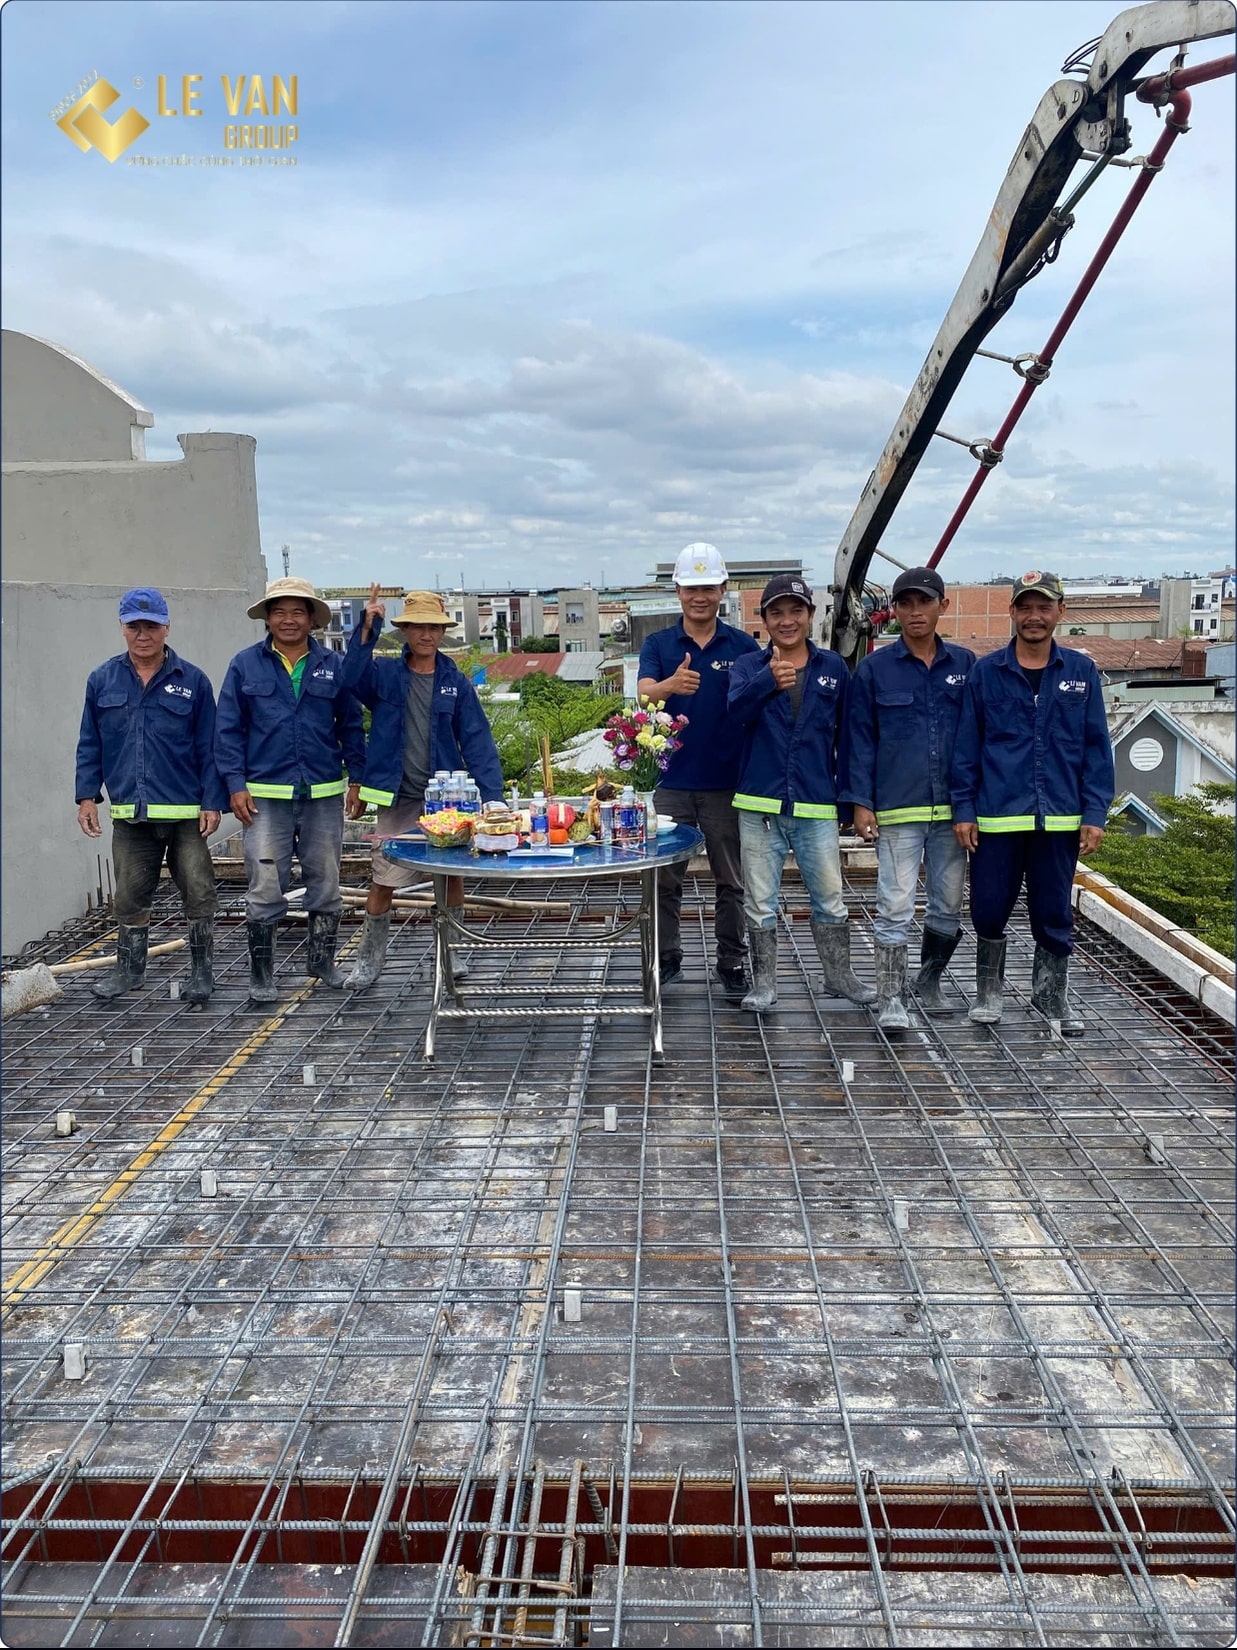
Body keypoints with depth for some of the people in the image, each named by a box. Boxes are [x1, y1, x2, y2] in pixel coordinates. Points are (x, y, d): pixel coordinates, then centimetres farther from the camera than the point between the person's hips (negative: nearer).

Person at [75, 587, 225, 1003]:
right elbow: (89, 745, 11)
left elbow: (208, 748, 0)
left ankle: (202, 972, 14)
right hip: (129, 814, 2)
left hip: (186, 813, -2)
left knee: (199, 893, 0)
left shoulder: (193, 681, 0)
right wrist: (87, 795, 3)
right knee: (130, 897, 12)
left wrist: (213, 803, -6)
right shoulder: (102, 681, 7)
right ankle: (129, 970, 27)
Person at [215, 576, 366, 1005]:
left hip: (324, 795, 2)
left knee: (326, 884, 10)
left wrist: (357, 779, 3)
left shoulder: (332, 665, 7)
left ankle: (323, 961, 27)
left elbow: (351, 726, 10)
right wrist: (236, 785, -4)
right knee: (265, 889, -2)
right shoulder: (246, 665, 4)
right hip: (266, 796, -2)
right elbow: (228, 729, 4)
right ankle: (261, 976, 9)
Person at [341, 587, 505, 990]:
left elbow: (477, 741, -2)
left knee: (452, 878, 8)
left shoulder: (456, 682, 2)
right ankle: (369, 959, 18)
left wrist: (492, 797, -10)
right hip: (398, 801, -1)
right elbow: (352, 677, -21)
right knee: (382, 884, 2)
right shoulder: (385, 674, 1)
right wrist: (367, 629, -31)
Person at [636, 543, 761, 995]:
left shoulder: (743, 646, 2)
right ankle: (666, 959, 20)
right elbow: (644, 694, -15)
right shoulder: (658, 645, 2)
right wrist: (671, 684, -38)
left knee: (731, 881, 8)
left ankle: (732, 963, 19)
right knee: (665, 879, 7)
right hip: (671, 780, 0)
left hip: (727, 782, 0)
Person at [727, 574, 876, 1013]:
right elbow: (736, 707, -21)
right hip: (759, 805, -1)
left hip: (817, 806, 1)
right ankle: (764, 982, 20)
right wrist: (768, 680, -40)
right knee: (759, 902, 7)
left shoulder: (833, 668, 5)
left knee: (830, 898, 10)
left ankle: (839, 975, 27)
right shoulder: (748, 666, 0)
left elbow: (845, 736, 10)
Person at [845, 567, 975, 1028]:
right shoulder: (874, 669, 0)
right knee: (895, 906, -5)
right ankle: (890, 1000, 2)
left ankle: (930, 982, 31)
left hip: (953, 806, 3)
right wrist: (861, 803, -6)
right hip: (896, 809, -3)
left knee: (949, 905, 12)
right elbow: (861, 739, 1)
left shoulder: (965, 664, 6)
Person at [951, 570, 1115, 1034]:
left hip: (1060, 820, 1)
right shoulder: (985, 673, 2)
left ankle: (1052, 996, 28)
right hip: (996, 818, -1)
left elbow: (1096, 748, 5)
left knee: (1054, 913, 10)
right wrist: (963, 810, -2)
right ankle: (988, 991, 27)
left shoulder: (1081, 672, 4)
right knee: (989, 909, 6)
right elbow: (966, 747, 3)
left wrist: (1094, 813, -1)